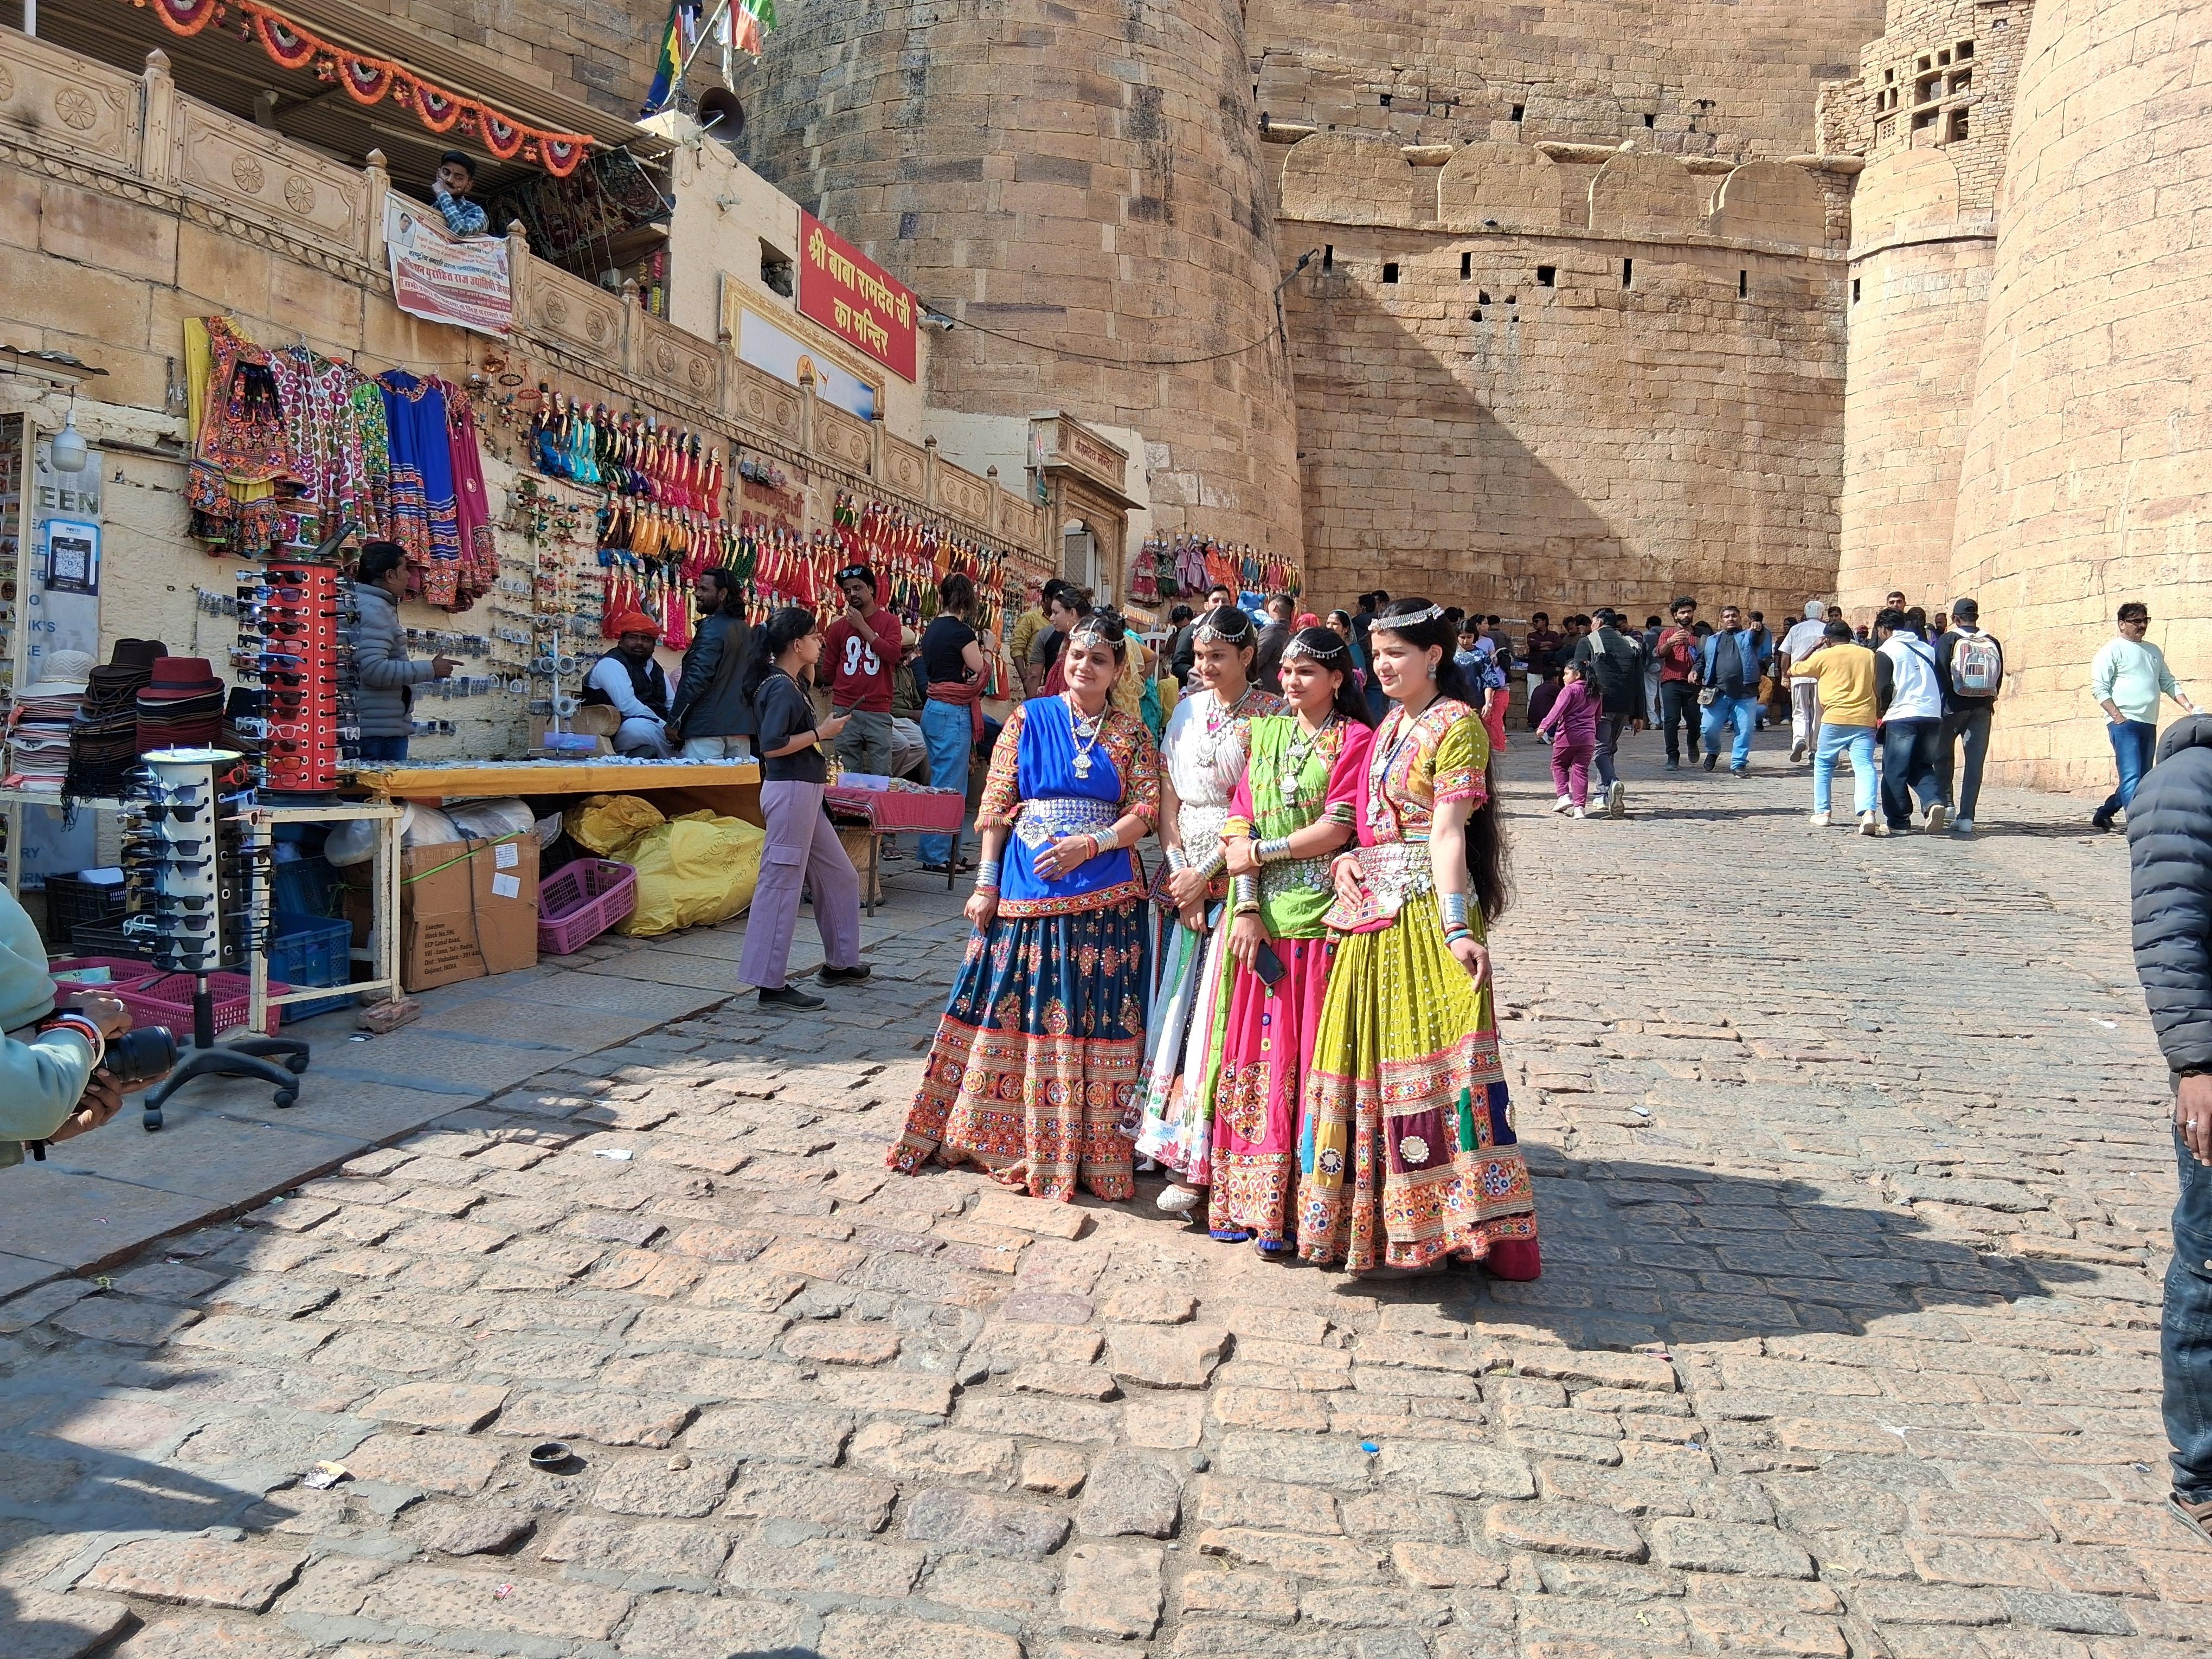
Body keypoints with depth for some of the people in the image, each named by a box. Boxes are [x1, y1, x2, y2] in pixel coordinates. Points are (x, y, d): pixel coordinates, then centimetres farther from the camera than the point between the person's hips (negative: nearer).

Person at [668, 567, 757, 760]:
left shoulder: (712, 627, -9)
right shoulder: (746, 630, 15)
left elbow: (697, 678, -16)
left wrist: (674, 721, -10)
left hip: (707, 726, -8)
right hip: (741, 727, 8)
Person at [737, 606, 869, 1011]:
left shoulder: (791, 684, 13)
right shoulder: (781, 688, -15)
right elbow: (772, 746, -24)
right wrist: (820, 733, -15)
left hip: (805, 794, 11)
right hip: (790, 792, -11)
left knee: (840, 876, 18)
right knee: (781, 885, -6)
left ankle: (839, 962, 30)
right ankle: (771, 984, -2)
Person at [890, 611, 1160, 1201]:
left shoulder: (1130, 733, 7)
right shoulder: (1029, 720, 6)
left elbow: (1147, 810, -1)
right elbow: (996, 807, 4)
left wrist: (1090, 844, -15)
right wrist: (986, 884, -1)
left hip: (1103, 894, 0)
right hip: (1025, 887, 0)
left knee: (1092, 1016, 1)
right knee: (1012, 1008, 4)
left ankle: (1087, 1147, 13)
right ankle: (1002, 1136, 19)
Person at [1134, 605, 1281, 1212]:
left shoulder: (1272, 715, -6)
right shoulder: (1188, 710, 11)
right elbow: (1167, 797, 8)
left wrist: (1209, 874, -13)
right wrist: (1178, 869, -4)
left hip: (1240, 881, -5)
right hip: (1184, 880, 5)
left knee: (1218, 1010, -8)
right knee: (1176, 1003, 6)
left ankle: (1197, 1162, -4)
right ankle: (1170, 1136, 15)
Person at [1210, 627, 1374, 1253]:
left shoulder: (1353, 739, -1)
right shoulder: (1265, 735, 15)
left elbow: (1337, 828, -11)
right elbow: (1240, 824, 6)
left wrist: (1260, 852, -6)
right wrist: (1245, 905, -5)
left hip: (1318, 916, -5)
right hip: (1260, 917, 5)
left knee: (1303, 1056, -2)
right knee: (1251, 1050, 6)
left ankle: (1293, 1208, 6)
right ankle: (1244, 1197, 16)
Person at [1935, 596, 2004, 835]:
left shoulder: (1948, 640, -5)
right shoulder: (1993, 643, 6)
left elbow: (1939, 675, -9)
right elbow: (1999, 679, 6)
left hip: (1953, 707, -3)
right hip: (1982, 709, 3)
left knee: (1943, 755, 17)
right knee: (1975, 763, 2)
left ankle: (1946, 801, 7)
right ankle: (1966, 817, -2)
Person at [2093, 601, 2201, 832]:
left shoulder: (2154, 651, 20)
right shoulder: (2112, 650, -2)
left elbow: (2168, 682, 23)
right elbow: (2099, 688, -8)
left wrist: (2187, 705, 7)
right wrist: (2117, 716, -16)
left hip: (2148, 724, 8)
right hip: (2125, 723, -8)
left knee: (2143, 778, 11)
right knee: (2132, 776, -16)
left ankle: (2103, 814, 23)